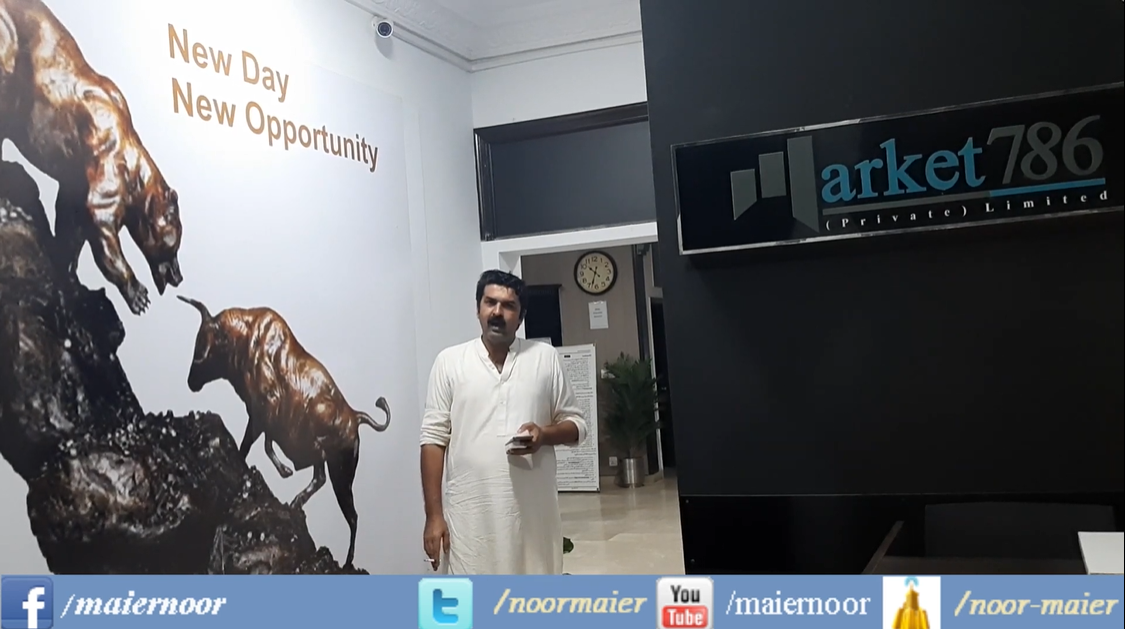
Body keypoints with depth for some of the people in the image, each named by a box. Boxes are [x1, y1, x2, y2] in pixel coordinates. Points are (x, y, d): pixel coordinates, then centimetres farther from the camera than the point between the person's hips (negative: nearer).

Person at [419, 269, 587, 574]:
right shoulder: (449, 362, 1)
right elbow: (434, 439, 0)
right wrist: (434, 514, -4)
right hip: (471, 512, -1)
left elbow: (576, 423, 9)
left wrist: (545, 434, -14)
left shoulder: (545, 358, 4)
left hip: (532, 508, 2)